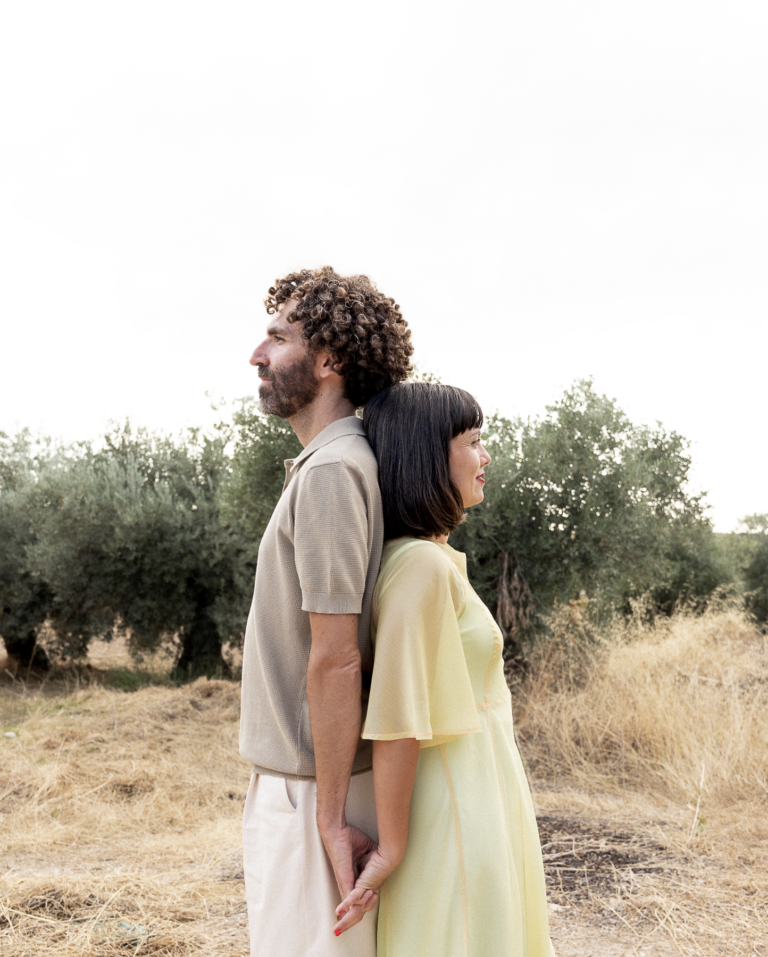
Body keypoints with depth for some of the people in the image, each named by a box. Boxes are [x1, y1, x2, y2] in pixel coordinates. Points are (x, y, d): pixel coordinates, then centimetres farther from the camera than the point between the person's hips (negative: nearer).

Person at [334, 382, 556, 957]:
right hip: (458, 817, -9)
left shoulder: (438, 558, 9)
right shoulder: (422, 564, -22)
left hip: (475, 798, 9)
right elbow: (397, 721, -23)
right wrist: (390, 849, -18)